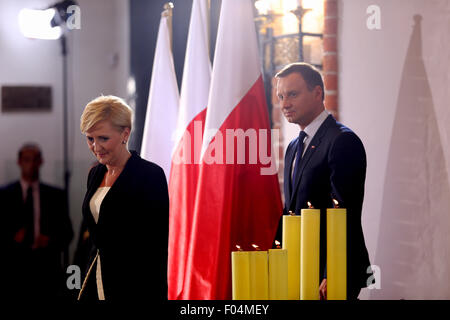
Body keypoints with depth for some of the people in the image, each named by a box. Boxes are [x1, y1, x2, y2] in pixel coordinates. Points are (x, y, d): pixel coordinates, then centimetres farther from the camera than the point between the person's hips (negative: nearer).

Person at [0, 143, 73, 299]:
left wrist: (51, 240, -8)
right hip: (14, 268, -1)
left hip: (47, 268, 1)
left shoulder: (56, 195, 10)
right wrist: (13, 238, -12)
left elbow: (67, 232, 10)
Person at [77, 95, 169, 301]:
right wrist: (88, 287, 19)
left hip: (134, 289, -7)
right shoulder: (95, 174, 13)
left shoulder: (150, 175, -10)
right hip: (96, 287, 7)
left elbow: (157, 246, -12)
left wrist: (154, 297, -17)